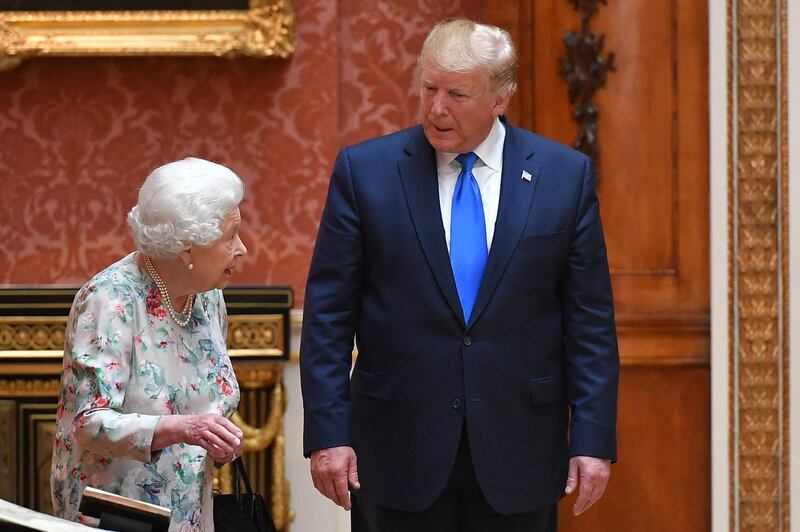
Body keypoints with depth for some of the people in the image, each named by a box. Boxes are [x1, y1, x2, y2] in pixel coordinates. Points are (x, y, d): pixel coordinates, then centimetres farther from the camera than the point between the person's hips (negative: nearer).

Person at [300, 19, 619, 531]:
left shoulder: (566, 176, 1)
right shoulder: (364, 170, -1)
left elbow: (590, 321, 2)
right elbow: (329, 315, 0)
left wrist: (593, 440, -3)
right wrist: (327, 433, -7)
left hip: (519, 454, 1)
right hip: (399, 450, -1)